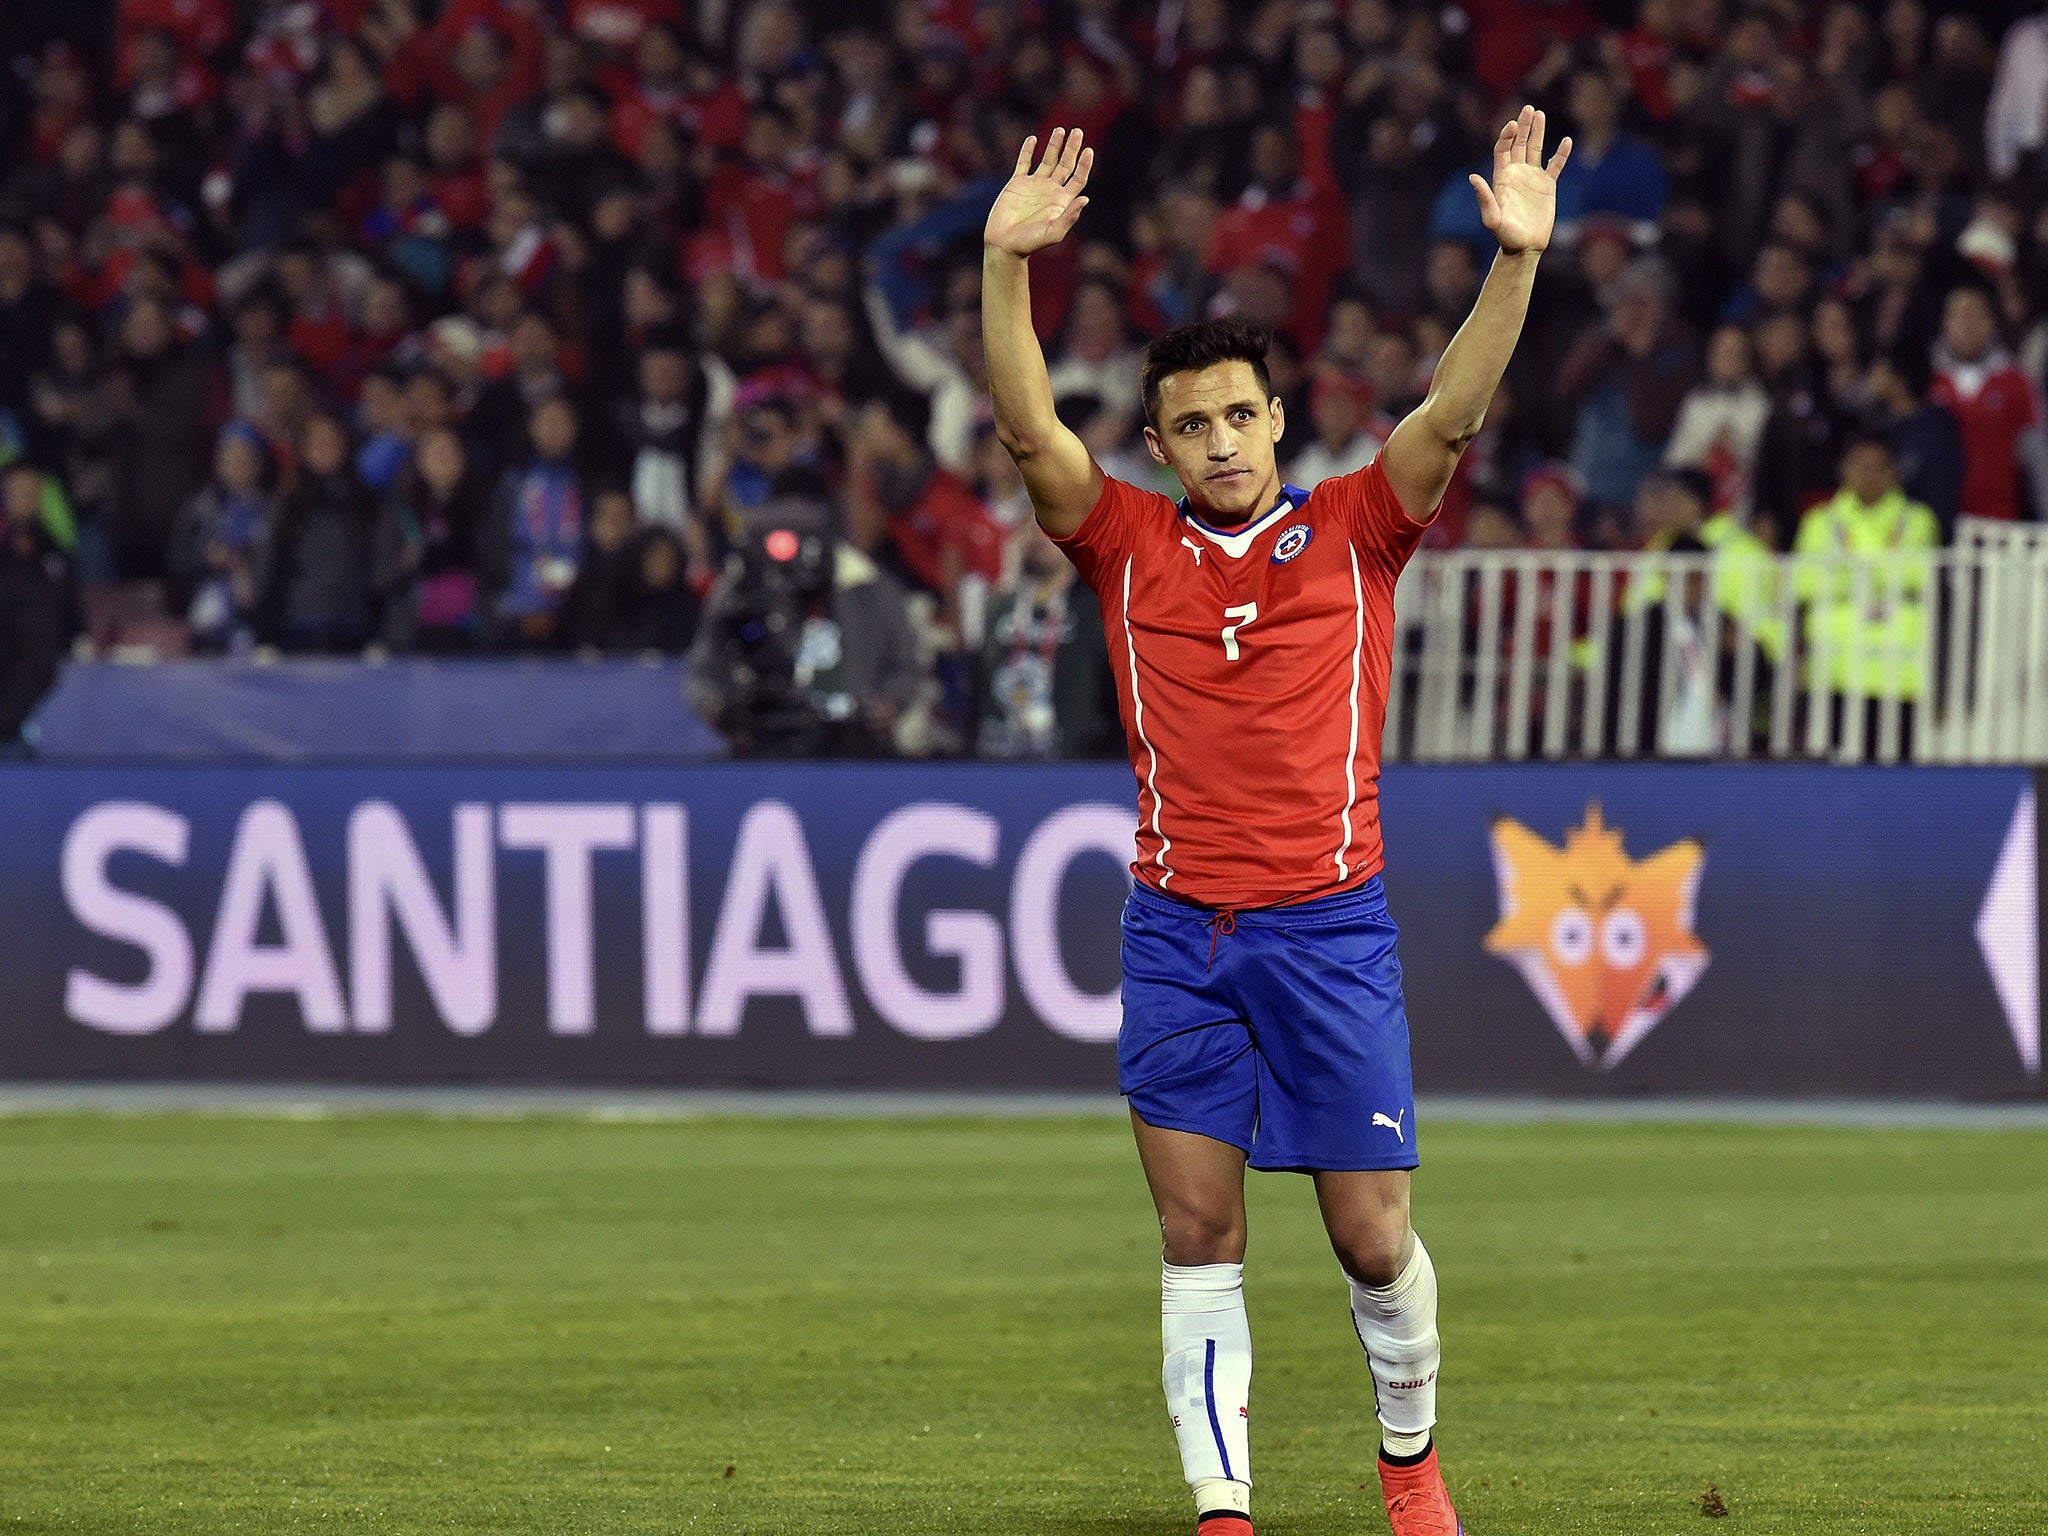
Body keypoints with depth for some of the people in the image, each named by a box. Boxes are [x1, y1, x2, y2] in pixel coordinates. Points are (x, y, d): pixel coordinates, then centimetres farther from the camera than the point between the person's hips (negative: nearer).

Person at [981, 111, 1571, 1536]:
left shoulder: (1354, 531, 5)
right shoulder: (1129, 542, 6)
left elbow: (1452, 415, -8)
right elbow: (1030, 428, -6)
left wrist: (1517, 261, -22)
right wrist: (1007, 265, -20)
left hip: (1332, 925, -1)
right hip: (1177, 932, 1)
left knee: (1374, 1237, 2)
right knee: (1200, 1238, -1)